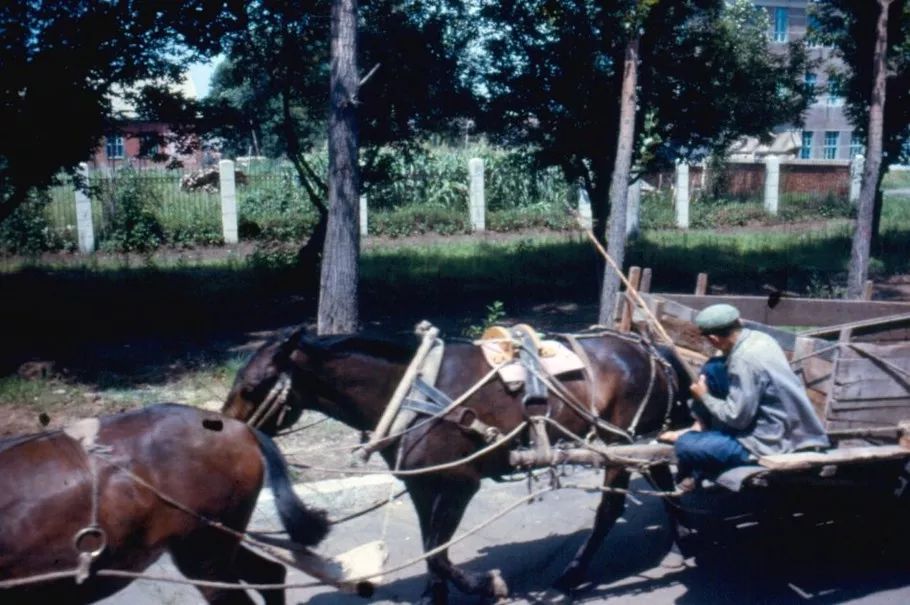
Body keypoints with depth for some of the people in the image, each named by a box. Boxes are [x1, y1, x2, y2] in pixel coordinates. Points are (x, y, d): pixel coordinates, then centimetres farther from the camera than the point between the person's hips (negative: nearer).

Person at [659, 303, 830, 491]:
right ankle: (699, 429, 17)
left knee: (685, 446, -15)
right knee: (712, 369, 7)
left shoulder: (745, 360, -28)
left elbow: (737, 418, -23)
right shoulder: (757, 338, -1)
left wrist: (704, 397, -7)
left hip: (770, 443, -9)